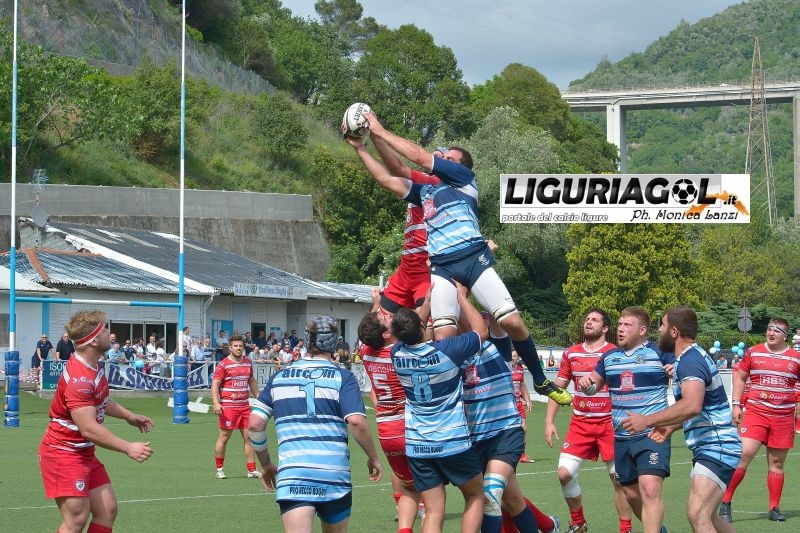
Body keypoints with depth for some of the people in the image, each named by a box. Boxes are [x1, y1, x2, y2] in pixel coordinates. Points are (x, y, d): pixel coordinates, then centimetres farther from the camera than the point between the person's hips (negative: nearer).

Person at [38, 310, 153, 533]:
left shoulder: (94, 368, 7)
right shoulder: (79, 379, -27)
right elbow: (89, 429, -30)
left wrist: (129, 416, 32)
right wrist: (128, 448, -29)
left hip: (85, 453, 10)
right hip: (64, 453, -10)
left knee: (107, 510, 7)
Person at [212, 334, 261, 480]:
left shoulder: (247, 362, 12)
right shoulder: (224, 364, -7)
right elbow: (215, 384, -10)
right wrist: (216, 403, -21)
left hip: (245, 405, 6)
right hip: (228, 406, -6)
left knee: (249, 437, 4)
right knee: (224, 437, 0)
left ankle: (252, 470, 9)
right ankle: (219, 469, 10)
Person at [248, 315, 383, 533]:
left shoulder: (279, 377, 13)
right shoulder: (342, 377, 4)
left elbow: (255, 424, 9)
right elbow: (357, 421, -9)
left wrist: (266, 464, 22)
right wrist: (373, 458, 6)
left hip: (291, 472, 0)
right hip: (335, 472, 0)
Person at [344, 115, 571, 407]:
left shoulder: (464, 178, 12)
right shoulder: (425, 191, 27)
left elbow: (419, 156, 5)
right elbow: (386, 179, 25)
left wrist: (381, 132, 10)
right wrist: (359, 147, 18)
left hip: (474, 258, -4)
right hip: (441, 267, 4)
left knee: (512, 321, -14)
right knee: (443, 335, -16)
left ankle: (541, 381, 2)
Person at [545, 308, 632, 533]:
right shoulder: (571, 354, 7)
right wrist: (549, 421, 6)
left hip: (609, 423, -3)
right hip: (580, 424, 3)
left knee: (619, 479, -3)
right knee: (564, 473, -7)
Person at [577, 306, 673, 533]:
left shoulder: (659, 354, -4)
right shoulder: (609, 357, 12)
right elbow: (594, 386, 26)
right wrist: (586, 384, 2)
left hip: (652, 435, -6)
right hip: (621, 437, 6)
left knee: (650, 489, -22)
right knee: (631, 494, 14)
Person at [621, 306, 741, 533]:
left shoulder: (690, 360, -18)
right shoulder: (691, 356, 15)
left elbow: (692, 405, -35)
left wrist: (647, 420, -30)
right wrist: (672, 426, 15)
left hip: (716, 448, -11)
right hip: (707, 448, 11)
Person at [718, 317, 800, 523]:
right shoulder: (753, 353, 5)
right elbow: (740, 377, 14)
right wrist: (735, 404, 6)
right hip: (756, 412, -1)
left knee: (776, 463, 7)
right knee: (743, 454, -14)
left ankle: (774, 508, 17)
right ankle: (725, 503, -6)